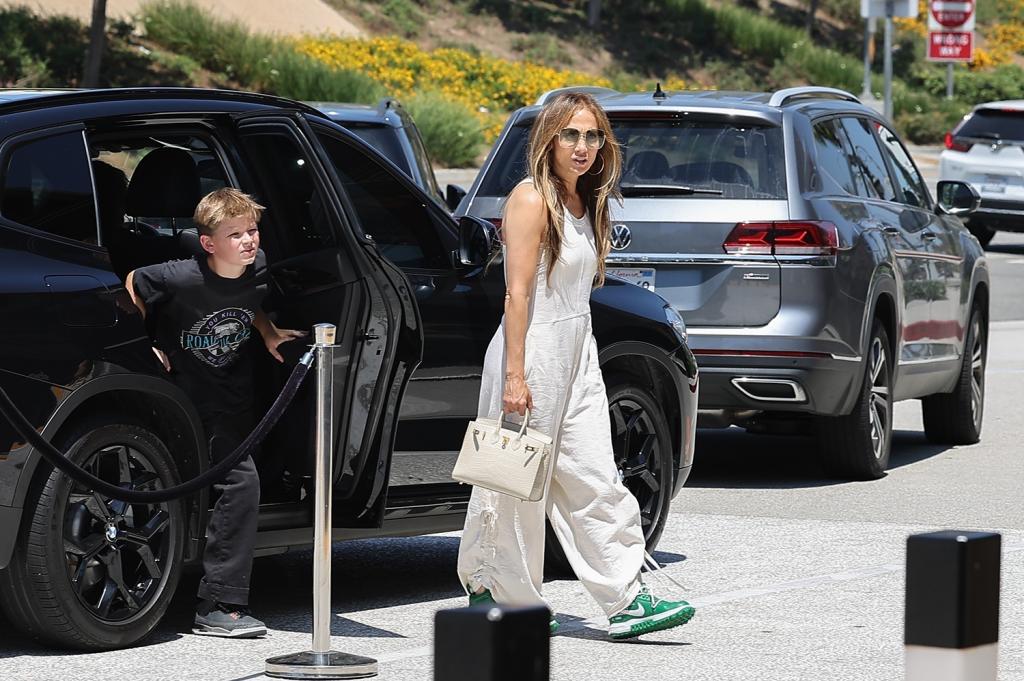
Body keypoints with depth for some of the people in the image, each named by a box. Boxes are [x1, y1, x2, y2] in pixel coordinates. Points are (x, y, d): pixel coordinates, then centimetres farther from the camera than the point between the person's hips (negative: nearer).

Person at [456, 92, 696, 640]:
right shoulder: (531, 199, -11)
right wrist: (515, 375, -20)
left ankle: (626, 600, -2)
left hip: (578, 356, 8)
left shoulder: (586, 203, 14)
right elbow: (517, 293, -16)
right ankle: (493, 592, 13)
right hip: (532, 353, -8)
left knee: (594, 481, 2)